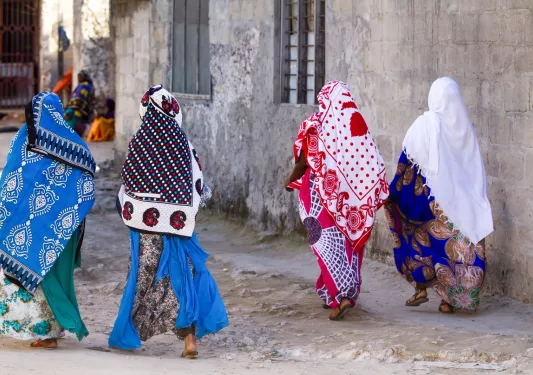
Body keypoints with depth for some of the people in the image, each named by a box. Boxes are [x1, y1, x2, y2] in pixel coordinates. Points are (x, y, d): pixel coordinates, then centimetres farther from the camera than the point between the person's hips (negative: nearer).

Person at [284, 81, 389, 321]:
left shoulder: (316, 124, -7)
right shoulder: (359, 125, 3)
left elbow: (305, 160, -7)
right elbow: (373, 165, 1)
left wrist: (292, 180, 11)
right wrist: (376, 196, 10)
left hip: (324, 191, -4)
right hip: (354, 196, 4)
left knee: (329, 242, -3)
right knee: (350, 241, 14)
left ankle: (341, 294, -19)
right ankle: (349, 291, 22)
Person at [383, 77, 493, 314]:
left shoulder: (425, 124, -9)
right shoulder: (465, 127, 3)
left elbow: (408, 162, -7)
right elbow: (477, 170, 8)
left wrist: (394, 193, 2)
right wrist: (474, 198, 15)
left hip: (432, 196, -3)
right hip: (463, 199, 3)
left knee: (418, 240, 13)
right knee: (460, 244, 7)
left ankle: (421, 288, 4)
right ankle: (450, 300, 5)